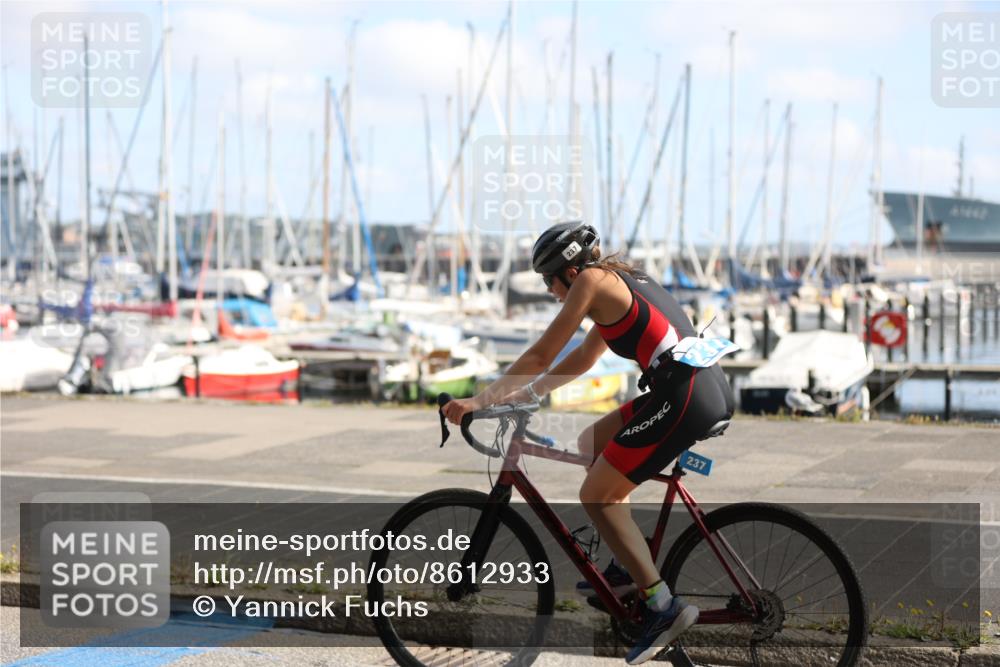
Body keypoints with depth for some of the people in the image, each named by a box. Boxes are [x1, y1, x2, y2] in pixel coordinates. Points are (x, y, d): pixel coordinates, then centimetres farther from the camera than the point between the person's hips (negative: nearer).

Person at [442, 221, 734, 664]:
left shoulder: (591, 280, -2)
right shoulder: (623, 280, 24)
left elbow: (541, 355, -2)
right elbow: (584, 357, 31)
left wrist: (479, 400, 4)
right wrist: (528, 392, 30)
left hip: (684, 396, -9)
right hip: (713, 389, 9)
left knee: (596, 496, -2)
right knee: (592, 444, 23)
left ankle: (662, 607, -8)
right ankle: (629, 561, 24)